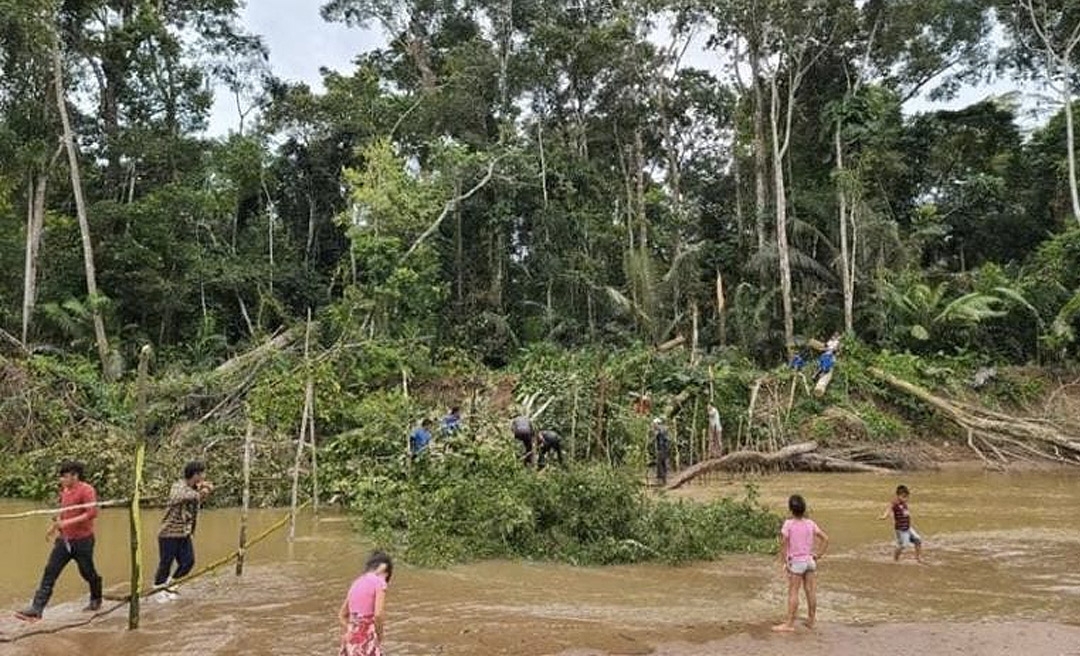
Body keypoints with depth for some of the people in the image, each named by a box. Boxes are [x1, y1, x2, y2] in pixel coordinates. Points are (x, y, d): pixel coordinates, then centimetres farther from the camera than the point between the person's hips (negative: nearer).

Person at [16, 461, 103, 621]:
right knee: (50, 572, -2)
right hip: (64, 540, 7)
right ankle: (36, 609, -1)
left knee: (88, 573, 9)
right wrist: (55, 525, 11)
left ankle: (96, 602, 31)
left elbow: (92, 513, -24)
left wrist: (68, 522, -26)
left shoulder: (86, 490, -15)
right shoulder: (64, 490, 8)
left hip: (82, 541, -7)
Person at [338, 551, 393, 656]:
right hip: (367, 639, -7)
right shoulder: (379, 582, -7)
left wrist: (348, 634, 17)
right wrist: (379, 636, -4)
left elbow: (342, 615, 18)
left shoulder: (356, 583, 14)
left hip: (351, 638, 7)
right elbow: (378, 615, -17)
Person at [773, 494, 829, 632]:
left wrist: (783, 562, -9)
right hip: (810, 560, 5)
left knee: (793, 592, 0)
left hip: (796, 562, -5)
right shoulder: (810, 523, 0)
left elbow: (784, 543, -17)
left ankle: (790, 624, 2)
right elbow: (825, 539, 1)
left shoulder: (789, 523, -14)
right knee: (811, 592, 12)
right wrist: (818, 555, 6)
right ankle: (811, 620, 24)